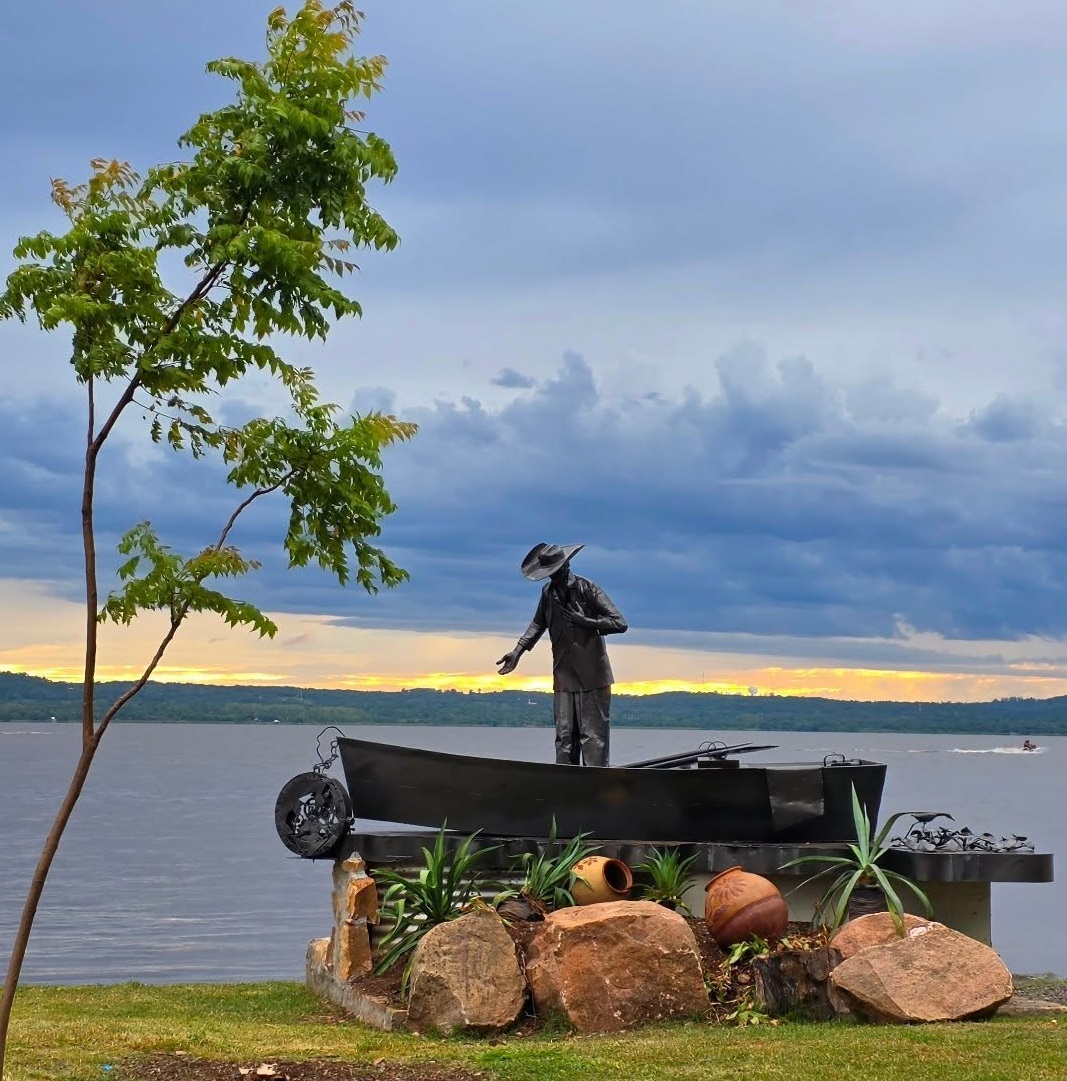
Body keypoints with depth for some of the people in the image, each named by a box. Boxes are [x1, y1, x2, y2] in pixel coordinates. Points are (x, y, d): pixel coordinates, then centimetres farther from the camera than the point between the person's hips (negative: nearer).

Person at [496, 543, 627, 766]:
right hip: (564, 677, 5)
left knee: (592, 735, -6)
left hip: (592, 677, -5)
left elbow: (619, 623, -12)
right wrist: (518, 651, 15)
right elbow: (538, 624, 26)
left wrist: (583, 621, -17)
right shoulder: (548, 592, 9)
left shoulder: (587, 589, -8)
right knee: (564, 737, 3)